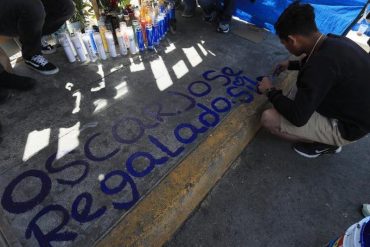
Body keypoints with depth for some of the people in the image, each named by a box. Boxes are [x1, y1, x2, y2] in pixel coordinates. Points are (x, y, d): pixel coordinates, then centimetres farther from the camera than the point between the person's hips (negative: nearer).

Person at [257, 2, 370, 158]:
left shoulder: (323, 61, -33)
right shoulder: (335, 42, -5)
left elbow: (297, 117, -29)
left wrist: (270, 91, -14)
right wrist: (292, 64, 23)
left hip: (346, 126, -9)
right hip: (355, 113, 9)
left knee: (269, 118, -19)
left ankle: (324, 144, 2)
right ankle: (326, 138, 16)